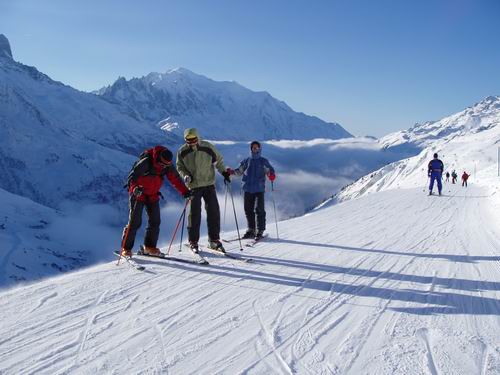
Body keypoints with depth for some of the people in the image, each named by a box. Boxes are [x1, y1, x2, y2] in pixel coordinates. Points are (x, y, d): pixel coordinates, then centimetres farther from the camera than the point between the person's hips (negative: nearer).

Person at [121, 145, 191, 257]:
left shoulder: (167, 165, -6)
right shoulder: (146, 162, -23)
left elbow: (175, 179, 2)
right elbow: (133, 176, -29)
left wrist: (185, 191, -7)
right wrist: (135, 188, -48)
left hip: (153, 195, 6)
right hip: (137, 193, -6)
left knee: (155, 221, 0)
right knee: (135, 221, -9)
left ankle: (150, 246, 14)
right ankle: (126, 248, 1)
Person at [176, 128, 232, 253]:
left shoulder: (207, 147, -5)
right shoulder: (182, 152, -4)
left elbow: (218, 160, 10)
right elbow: (179, 167, 9)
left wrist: (224, 171, 1)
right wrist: (185, 175, -9)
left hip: (209, 184, 1)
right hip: (193, 186, -1)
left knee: (214, 212, -1)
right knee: (194, 214, -1)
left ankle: (214, 240, 9)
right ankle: (193, 242, 11)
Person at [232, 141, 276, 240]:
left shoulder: (263, 161, 5)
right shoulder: (246, 161, 14)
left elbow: (270, 170, 0)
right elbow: (239, 171, 16)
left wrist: (271, 175, -22)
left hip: (259, 188, -3)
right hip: (248, 189, 4)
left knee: (259, 209, -7)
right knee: (248, 209, 5)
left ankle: (260, 231, -1)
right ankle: (251, 230, 16)